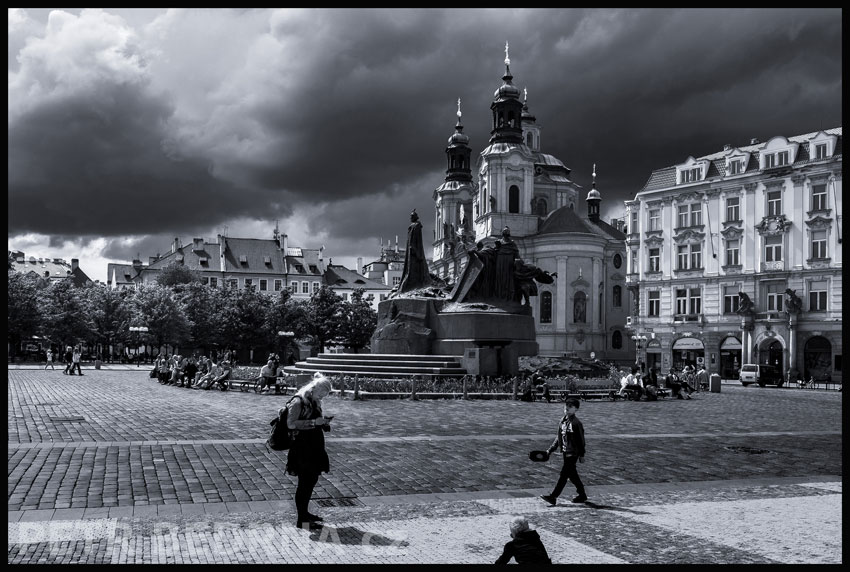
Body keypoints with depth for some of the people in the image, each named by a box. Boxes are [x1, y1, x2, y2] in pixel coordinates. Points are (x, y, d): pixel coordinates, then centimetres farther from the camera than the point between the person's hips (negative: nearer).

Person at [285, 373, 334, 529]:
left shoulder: (315, 402, 11)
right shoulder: (298, 402, -15)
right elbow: (290, 424, -22)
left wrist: (323, 423, 3)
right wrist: (314, 422, -24)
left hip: (314, 446, 9)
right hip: (302, 447, -9)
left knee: (312, 480, 16)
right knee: (304, 482, -4)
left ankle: (304, 512, 30)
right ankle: (301, 519, 3)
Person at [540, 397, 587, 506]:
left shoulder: (576, 423, -13)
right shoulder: (562, 421, 9)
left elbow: (581, 440, -11)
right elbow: (559, 438, 16)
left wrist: (582, 454, -10)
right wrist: (550, 450, 13)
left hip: (573, 453, -8)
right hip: (565, 452, 8)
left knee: (564, 474, -9)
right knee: (572, 474, 15)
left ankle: (553, 497, -10)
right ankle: (582, 494, 29)